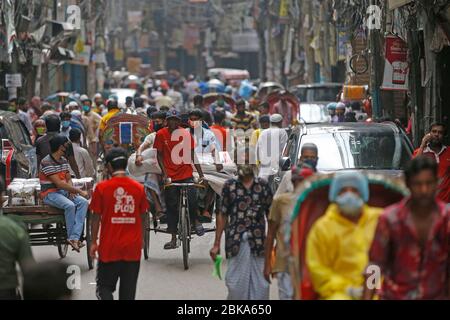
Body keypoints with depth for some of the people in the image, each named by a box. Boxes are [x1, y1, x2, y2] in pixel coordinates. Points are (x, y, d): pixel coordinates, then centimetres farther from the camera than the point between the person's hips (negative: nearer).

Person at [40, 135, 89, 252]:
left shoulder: (63, 161, 12)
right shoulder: (46, 163, -16)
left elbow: (68, 179, 19)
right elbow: (59, 183, -20)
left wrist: (72, 190, -5)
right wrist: (79, 191, -19)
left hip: (63, 191, 8)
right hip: (50, 193, -8)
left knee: (84, 202, -18)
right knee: (70, 205, -34)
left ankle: (74, 237, -28)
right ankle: (71, 237, -19)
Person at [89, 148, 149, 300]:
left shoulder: (102, 187, -8)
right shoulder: (139, 188, -1)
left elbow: (96, 217, -5)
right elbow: (142, 218, 7)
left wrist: (93, 242, 6)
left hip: (109, 248, -2)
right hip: (133, 248, 2)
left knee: (105, 287, 8)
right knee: (128, 291, 10)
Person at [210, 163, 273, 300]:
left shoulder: (263, 186, 7)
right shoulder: (229, 186, 6)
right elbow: (222, 215, 8)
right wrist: (216, 244, 6)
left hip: (258, 242, 0)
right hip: (236, 242, 0)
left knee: (260, 283, 1)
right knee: (235, 283, 1)